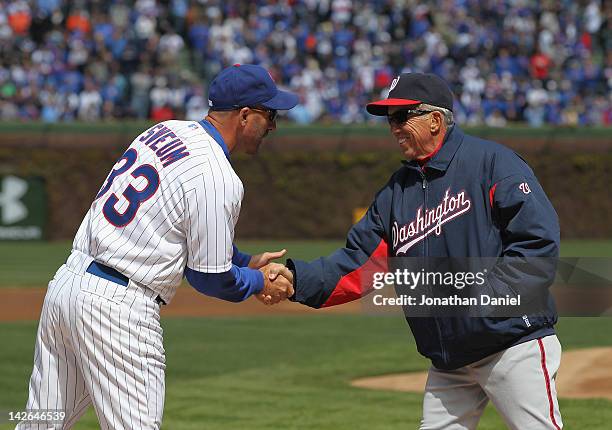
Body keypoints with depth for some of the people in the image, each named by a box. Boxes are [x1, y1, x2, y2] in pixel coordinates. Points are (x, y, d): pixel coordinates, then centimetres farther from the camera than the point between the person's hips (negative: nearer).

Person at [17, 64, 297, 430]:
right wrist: (259, 282, 11)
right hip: (120, 306, -9)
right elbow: (210, 277, -8)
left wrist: (245, 261, 22)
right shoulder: (218, 179, -14)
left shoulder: (165, 131, 13)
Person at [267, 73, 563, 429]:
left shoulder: (491, 162, -7)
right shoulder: (395, 192, 14)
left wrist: (486, 295, -19)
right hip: (450, 365, 7)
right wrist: (296, 278, -7)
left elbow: (539, 240, -14)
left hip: (515, 344, -7)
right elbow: (358, 265, 8)